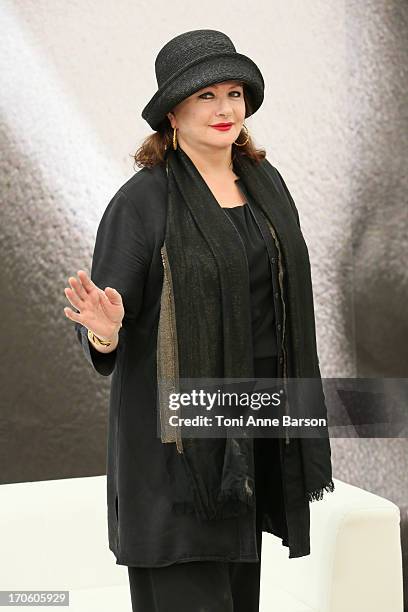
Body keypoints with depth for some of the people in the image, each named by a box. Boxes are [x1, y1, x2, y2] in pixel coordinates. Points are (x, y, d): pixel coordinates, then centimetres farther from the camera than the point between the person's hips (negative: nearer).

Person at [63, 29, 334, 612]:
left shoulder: (266, 182, 7)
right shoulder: (142, 200, -11)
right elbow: (101, 334, -10)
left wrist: (302, 406, 15)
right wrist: (104, 327, -33)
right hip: (179, 422, -6)